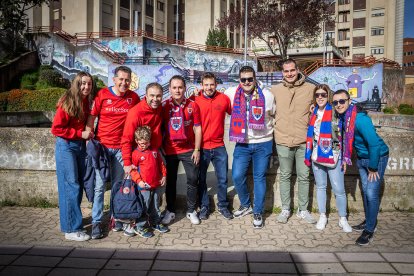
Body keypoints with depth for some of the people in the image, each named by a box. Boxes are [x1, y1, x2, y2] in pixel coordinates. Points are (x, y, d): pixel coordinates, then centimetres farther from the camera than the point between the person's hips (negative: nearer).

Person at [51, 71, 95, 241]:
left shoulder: (87, 102, 5)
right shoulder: (67, 102, -14)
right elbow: (56, 129, -14)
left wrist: (89, 133, 4)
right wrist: (80, 134, -16)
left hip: (81, 146, 7)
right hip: (66, 146, -7)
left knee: (78, 185, 11)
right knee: (71, 187, -6)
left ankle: (72, 220, 25)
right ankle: (72, 229, 1)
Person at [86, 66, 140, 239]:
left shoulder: (134, 97, 2)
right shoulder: (102, 94, -4)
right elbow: (91, 117, 1)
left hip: (121, 148, 2)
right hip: (102, 146, -2)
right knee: (99, 186, -1)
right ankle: (96, 222, 10)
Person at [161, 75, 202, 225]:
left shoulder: (193, 105, -4)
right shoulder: (164, 106, -3)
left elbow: (197, 128, 0)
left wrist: (197, 149, -3)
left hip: (189, 150, 0)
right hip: (169, 150, 0)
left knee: (193, 180, 5)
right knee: (170, 181, 12)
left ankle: (191, 210, 22)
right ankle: (170, 211, 27)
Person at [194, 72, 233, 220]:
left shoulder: (224, 98, -2)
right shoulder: (196, 101, -6)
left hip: (219, 147, 1)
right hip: (201, 147, -1)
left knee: (223, 179, 9)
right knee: (201, 179, 11)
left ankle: (223, 206, 29)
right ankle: (204, 206, 28)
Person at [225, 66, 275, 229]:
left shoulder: (267, 95, -6)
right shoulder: (232, 93, -4)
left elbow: (274, 115, 9)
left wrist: (269, 131, 8)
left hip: (263, 143, -1)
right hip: (242, 144, 2)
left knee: (259, 178, 4)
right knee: (237, 176, 0)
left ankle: (258, 213, 19)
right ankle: (246, 205, 26)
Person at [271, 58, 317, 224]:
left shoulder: (311, 89, 0)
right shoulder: (275, 90, 1)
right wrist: (276, 125, 4)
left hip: (304, 141, 0)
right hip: (283, 141, 0)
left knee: (304, 177, 9)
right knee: (285, 177, 11)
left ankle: (303, 210, 25)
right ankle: (285, 209, 24)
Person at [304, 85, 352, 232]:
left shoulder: (335, 112, -6)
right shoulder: (314, 113, 10)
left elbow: (342, 134, -8)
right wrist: (308, 155, 13)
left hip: (333, 156, -5)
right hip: (317, 156, 5)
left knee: (339, 189, -1)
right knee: (320, 186, 14)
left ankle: (343, 219, 17)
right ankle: (322, 216, 28)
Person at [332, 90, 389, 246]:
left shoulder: (360, 119, -29)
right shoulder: (342, 117, -7)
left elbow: (374, 143, -28)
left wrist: (373, 167, -20)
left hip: (377, 157, -7)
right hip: (361, 158, 8)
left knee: (372, 193, -7)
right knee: (365, 191, 15)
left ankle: (369, 230, 6)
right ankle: (369, 221, 32)